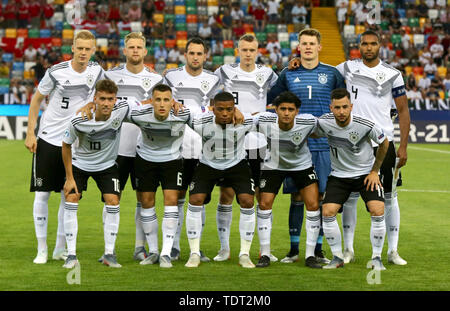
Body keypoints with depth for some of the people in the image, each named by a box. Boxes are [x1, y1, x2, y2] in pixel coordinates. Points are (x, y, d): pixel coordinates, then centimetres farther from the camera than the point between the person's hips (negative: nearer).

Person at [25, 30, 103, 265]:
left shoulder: (96, 71, -2)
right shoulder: (56, 72, -11)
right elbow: (36, 99, -1)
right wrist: (30, 134, -4)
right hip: (48, 139, -3)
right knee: (42, 194, -2)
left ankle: (60, 249, 14)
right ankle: (41, 249, 7)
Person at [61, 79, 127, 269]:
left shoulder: (122, 109, -25)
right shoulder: (78, 121, -28)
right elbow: (66, 146, -11)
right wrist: (69, 178, -9)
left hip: (107, 165, 1)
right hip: (79, 163, -1)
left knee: (113, 202, -12)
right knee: (70, 201, -14)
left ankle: (109, 254, -1)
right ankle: (71, 255, -7)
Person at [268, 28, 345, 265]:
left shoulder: (332, 74, 5)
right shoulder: (288, 74, 6)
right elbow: (268, 101, 14)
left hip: (323, 145, 0)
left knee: (320, 196, 1)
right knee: (297, 196, 2)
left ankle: (318, 250, 9)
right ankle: (294, 249, 9)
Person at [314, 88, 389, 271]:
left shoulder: (366, 125, -23)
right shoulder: (324, 122, -16)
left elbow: (384, 143, -4)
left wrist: (374, 171, -1)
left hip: (366, 173, -2)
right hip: (338, 175, 2)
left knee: (377, 211, -20)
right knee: (327, 212, -14)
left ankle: (376, 258, -3)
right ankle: (337, 257, 3)